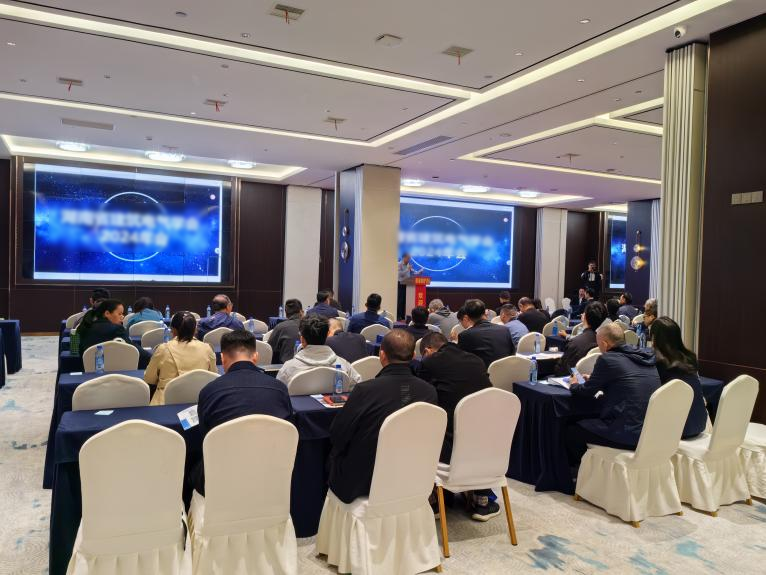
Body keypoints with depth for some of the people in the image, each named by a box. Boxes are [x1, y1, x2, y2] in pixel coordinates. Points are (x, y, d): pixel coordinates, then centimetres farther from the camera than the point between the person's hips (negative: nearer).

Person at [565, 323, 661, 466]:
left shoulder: (607, 359, -13)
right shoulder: (647, 356, 9)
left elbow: (587, 391, -1)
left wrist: (573, 386, 21)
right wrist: (593, 379, 29)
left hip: (629, 435, -8)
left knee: (572, 431, 9)